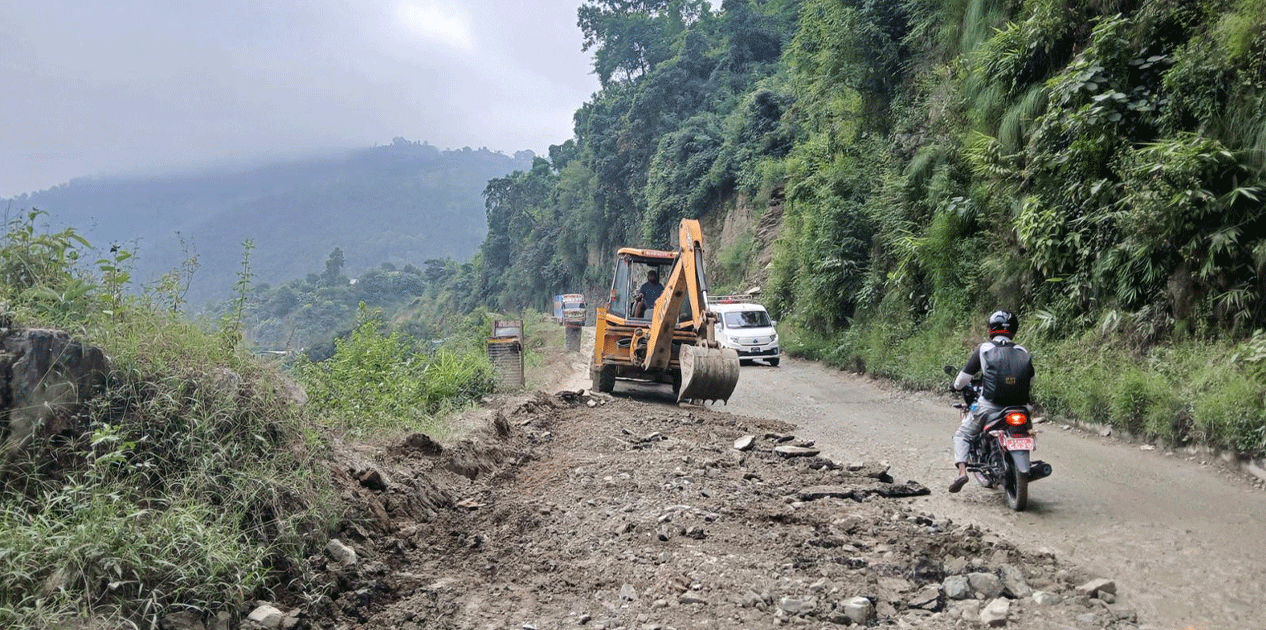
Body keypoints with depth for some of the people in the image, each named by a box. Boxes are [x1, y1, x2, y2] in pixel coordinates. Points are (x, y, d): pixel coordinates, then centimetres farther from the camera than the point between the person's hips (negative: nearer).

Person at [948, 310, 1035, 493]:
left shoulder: (984, 349, -1)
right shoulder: (1023, 352, 8)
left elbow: (965, 376, 1)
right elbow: (1030, 379, 21)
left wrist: (956, 386, 22)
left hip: (989, 407, -3)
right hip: (1018, 408, 3)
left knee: (962, 435, 12)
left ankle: (962, 471, -8)